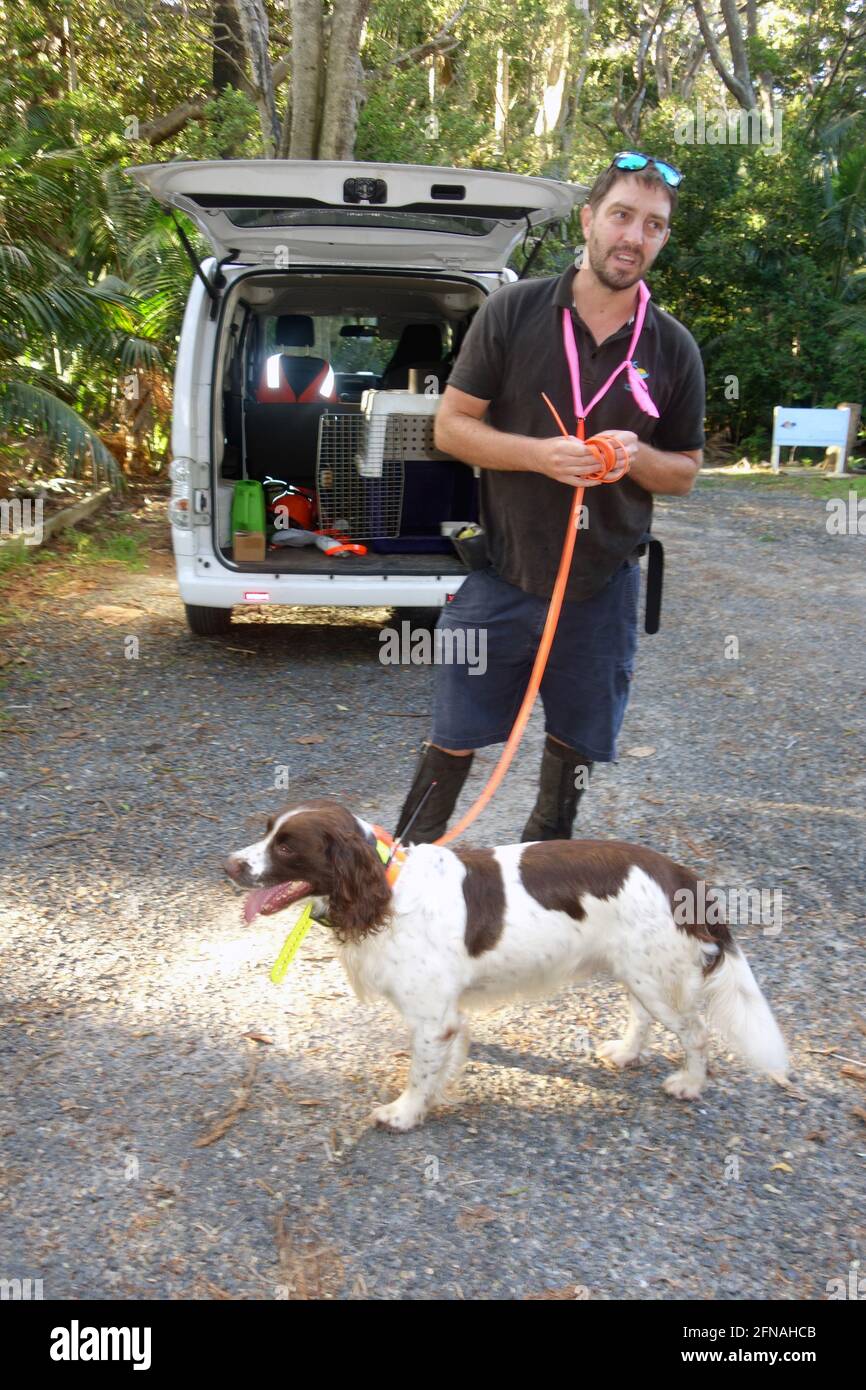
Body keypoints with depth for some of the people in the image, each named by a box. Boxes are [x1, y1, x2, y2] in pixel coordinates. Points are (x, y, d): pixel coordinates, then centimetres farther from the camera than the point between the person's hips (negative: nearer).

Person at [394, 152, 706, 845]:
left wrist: (635, 457, -14)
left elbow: (686, 473, 9)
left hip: (603, 586, 3)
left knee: (577, 747, 15)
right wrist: (540, 454, -19)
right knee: (454, 738, 5)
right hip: (499, 572, -2)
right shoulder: (514, 310, -4)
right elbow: (451, 425, -2)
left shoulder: (674, 349, 2)